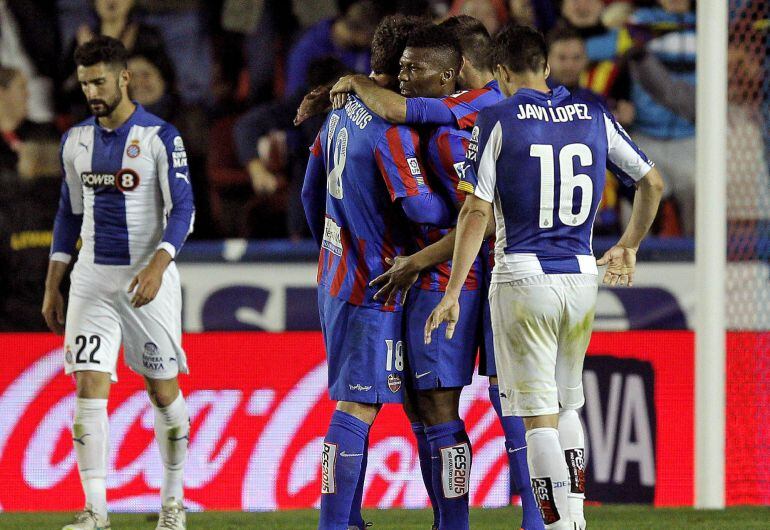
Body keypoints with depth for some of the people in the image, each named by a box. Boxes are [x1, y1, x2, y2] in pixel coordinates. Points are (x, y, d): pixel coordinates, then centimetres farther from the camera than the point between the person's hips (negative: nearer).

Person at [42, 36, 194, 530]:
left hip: (149, 279, -3)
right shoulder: (76, 140, 9)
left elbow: (182, 210, -11)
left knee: (163, 390, 5)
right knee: (89, 386, -9)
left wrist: (157, 266, -27)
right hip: (92, 280, 3)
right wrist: (52, 287, 13)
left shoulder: (160, 137, -7)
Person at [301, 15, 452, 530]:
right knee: (358, 409, -7)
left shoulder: (340, 115, 10)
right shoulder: (393, 130, -18)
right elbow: (418, 205, -26)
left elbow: (311, 194, 20)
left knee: (355, 404, 15)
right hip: (374, 288, -9)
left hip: (335, 279, 9)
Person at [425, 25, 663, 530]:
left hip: (523, 278, -4)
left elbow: (477, 212, -11)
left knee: (540, 416, -2)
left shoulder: (498, 120, -6)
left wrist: (452, 293, -8)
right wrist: (628, 248, 30)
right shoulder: (593, 115, 6)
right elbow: (653, 184, 14)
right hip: (581, 277, 4)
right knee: (568, 404, 20)